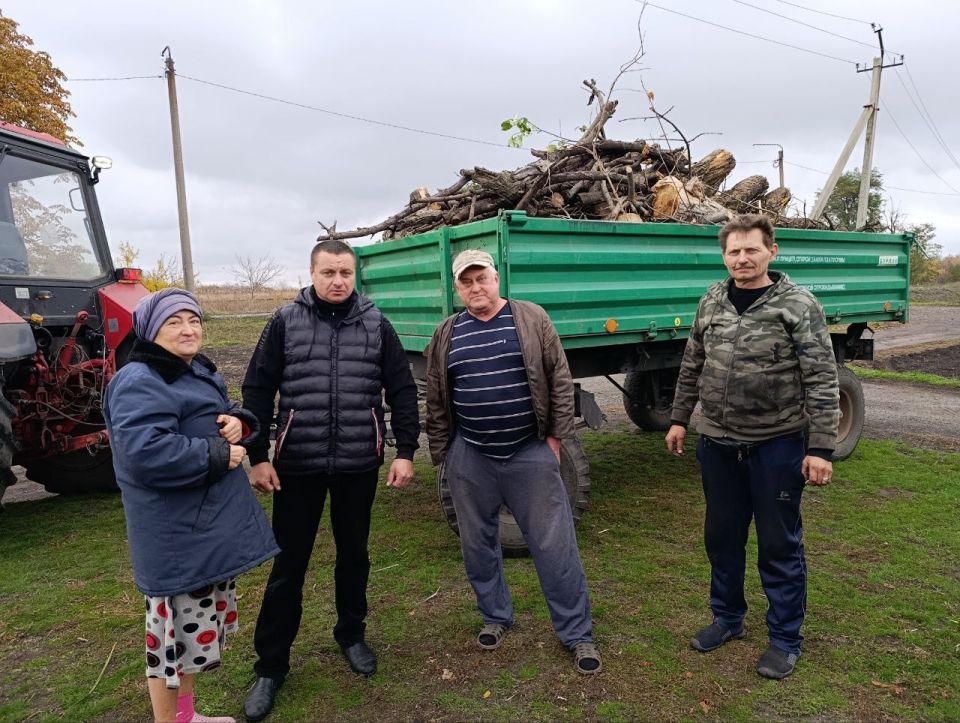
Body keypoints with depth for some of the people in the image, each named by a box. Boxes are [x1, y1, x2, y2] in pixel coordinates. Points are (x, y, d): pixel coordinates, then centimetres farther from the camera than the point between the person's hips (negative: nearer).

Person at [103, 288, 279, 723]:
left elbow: (227, 414, 18)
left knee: (199, 624, 22)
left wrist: (238, 422, -6)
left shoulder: (196, 370, 13)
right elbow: (144, 452, -31)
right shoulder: (139, 383, -18)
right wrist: (217, 456, -23)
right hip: (177, 535, -10)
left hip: (209, 525, 10)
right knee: (178, 628, 3)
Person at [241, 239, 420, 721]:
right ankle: (271, 665, 25)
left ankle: (351, 635, 39)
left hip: (359, 465, 1)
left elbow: (402, 390, 3)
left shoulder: (375, 324, 2)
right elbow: (257, 390, 0)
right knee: (288, 564, 7)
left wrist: (405, 451, -2)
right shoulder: (286, 322, 0)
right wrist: (257, 456, -4)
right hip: (297, 465, -1)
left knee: (353, 555, 16)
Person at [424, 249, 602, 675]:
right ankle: (496, 617, 35)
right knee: (478, 544, 14)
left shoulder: (531, 319, -1)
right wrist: (441, 453, 8)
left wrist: (555, 435, -2)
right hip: (470, 459, 3)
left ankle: (577, 633, 18)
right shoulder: (446, 335, 5)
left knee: (554, 545, 3)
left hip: (530, 453, -2)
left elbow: (560, 380, 0)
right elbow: (436, 401, 9)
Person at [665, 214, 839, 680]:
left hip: (777, 444, -4)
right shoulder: (712, 301, 4)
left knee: (780, 544, 9)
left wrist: (820, 448, -16)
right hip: (717, 443, 5)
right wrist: (679, 419, 12)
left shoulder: (799, 305, -10)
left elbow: (822, 382, -12)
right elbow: (692, 366, 12)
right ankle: (727, 618, 37)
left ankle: (785, 639, 28)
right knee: (721, 536, 17)